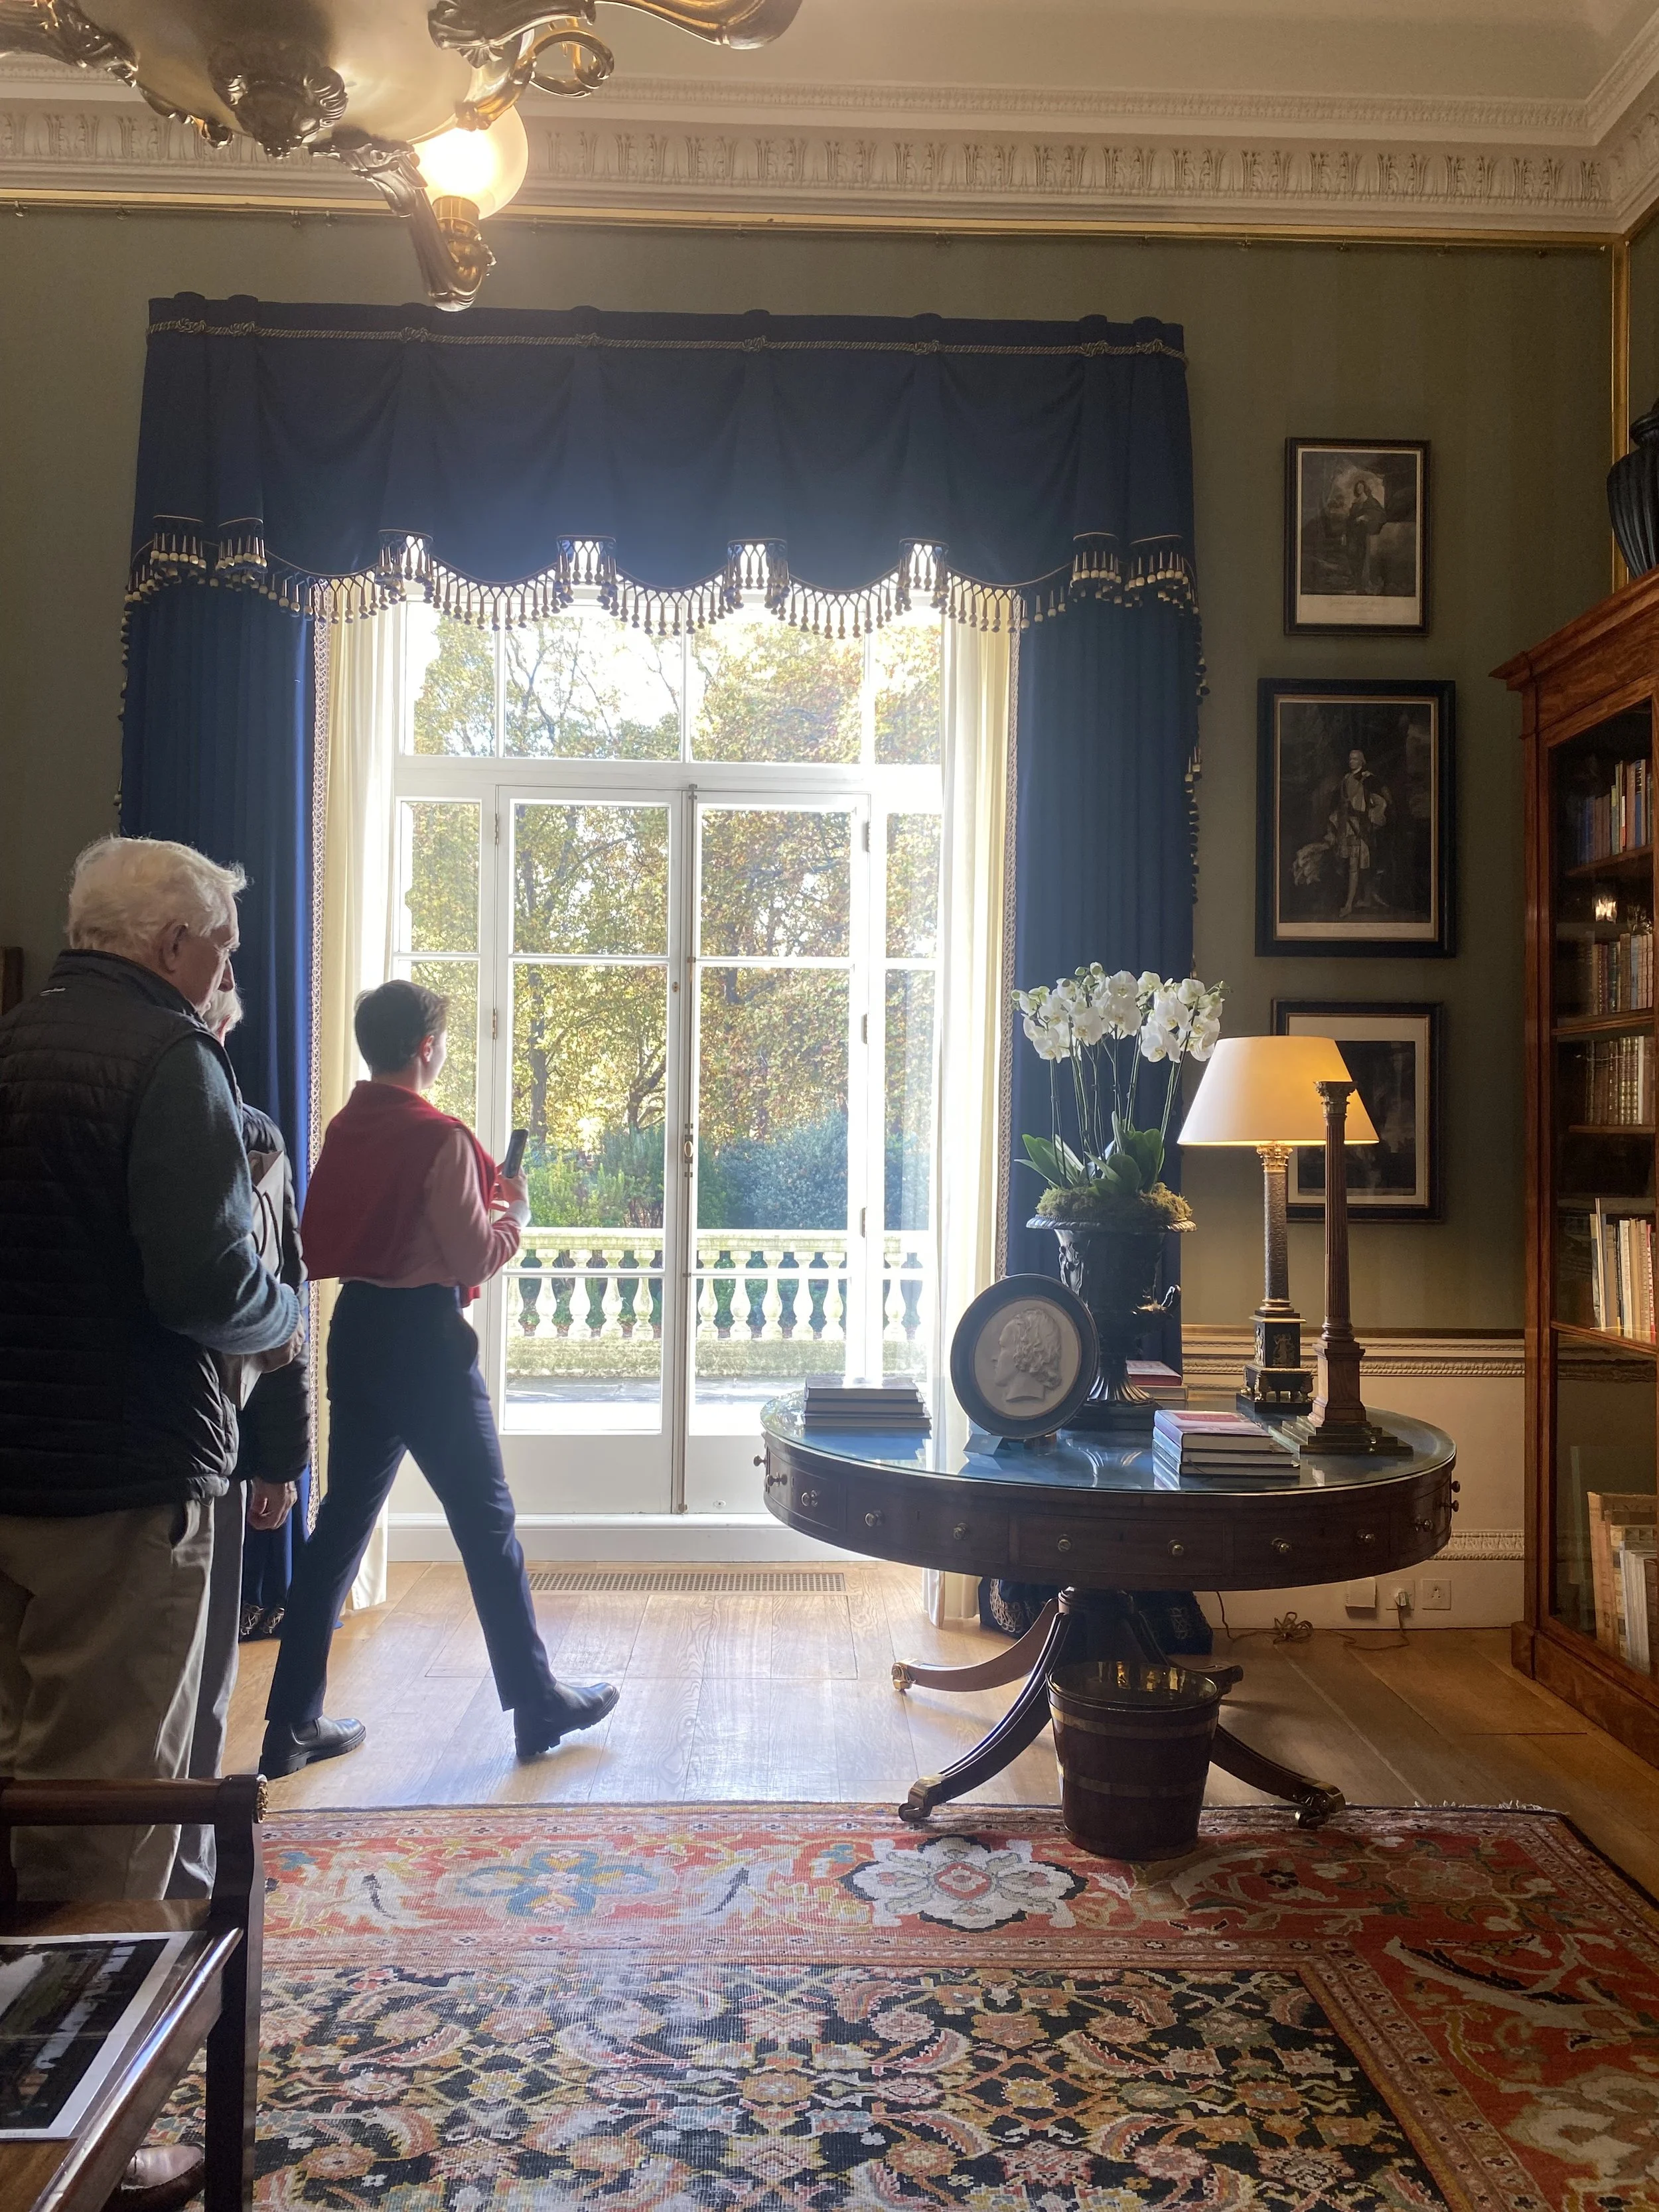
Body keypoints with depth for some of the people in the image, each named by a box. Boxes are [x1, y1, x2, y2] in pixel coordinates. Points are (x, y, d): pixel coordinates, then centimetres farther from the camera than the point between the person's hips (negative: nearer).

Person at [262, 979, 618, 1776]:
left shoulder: (343, 1129, 6)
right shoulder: (438, 1137, -16)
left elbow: (326, 1241, 13)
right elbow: (475, 1259, -16)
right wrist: (513, 1215, 4)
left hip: (356, 1325, 7)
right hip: (423, 1336, -7)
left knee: (343, 1519, 12)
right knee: (486, 1521, 4)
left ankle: (292, 1723, 17)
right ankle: (537, 1703, 16)